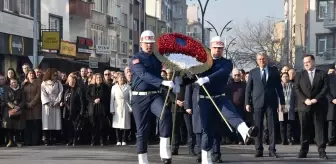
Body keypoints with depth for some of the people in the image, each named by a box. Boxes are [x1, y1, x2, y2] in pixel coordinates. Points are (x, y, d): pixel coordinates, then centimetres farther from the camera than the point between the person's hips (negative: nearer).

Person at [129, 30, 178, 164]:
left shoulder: (158, 58, 11)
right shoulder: (136, 59, -6)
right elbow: (144, 74, -23)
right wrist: (163, 82, -36)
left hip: (155, 95, 3)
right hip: (140, 98, -3)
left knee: (166, 114, -27)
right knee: (142, 130, 1)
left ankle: (165, 151, -27)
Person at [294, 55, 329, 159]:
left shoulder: (323, 74, 8)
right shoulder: (300, 75, 12)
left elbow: (326, 88, -2)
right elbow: (297, 89, 2)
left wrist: (316, 99, -14)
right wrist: (305, 100, -13)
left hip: (319, 105, -1)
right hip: (304, 106, 1)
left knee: (320, 128, -2)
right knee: (304, 129, 2)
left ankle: (321, 151, -1)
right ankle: (303, 151, 5)